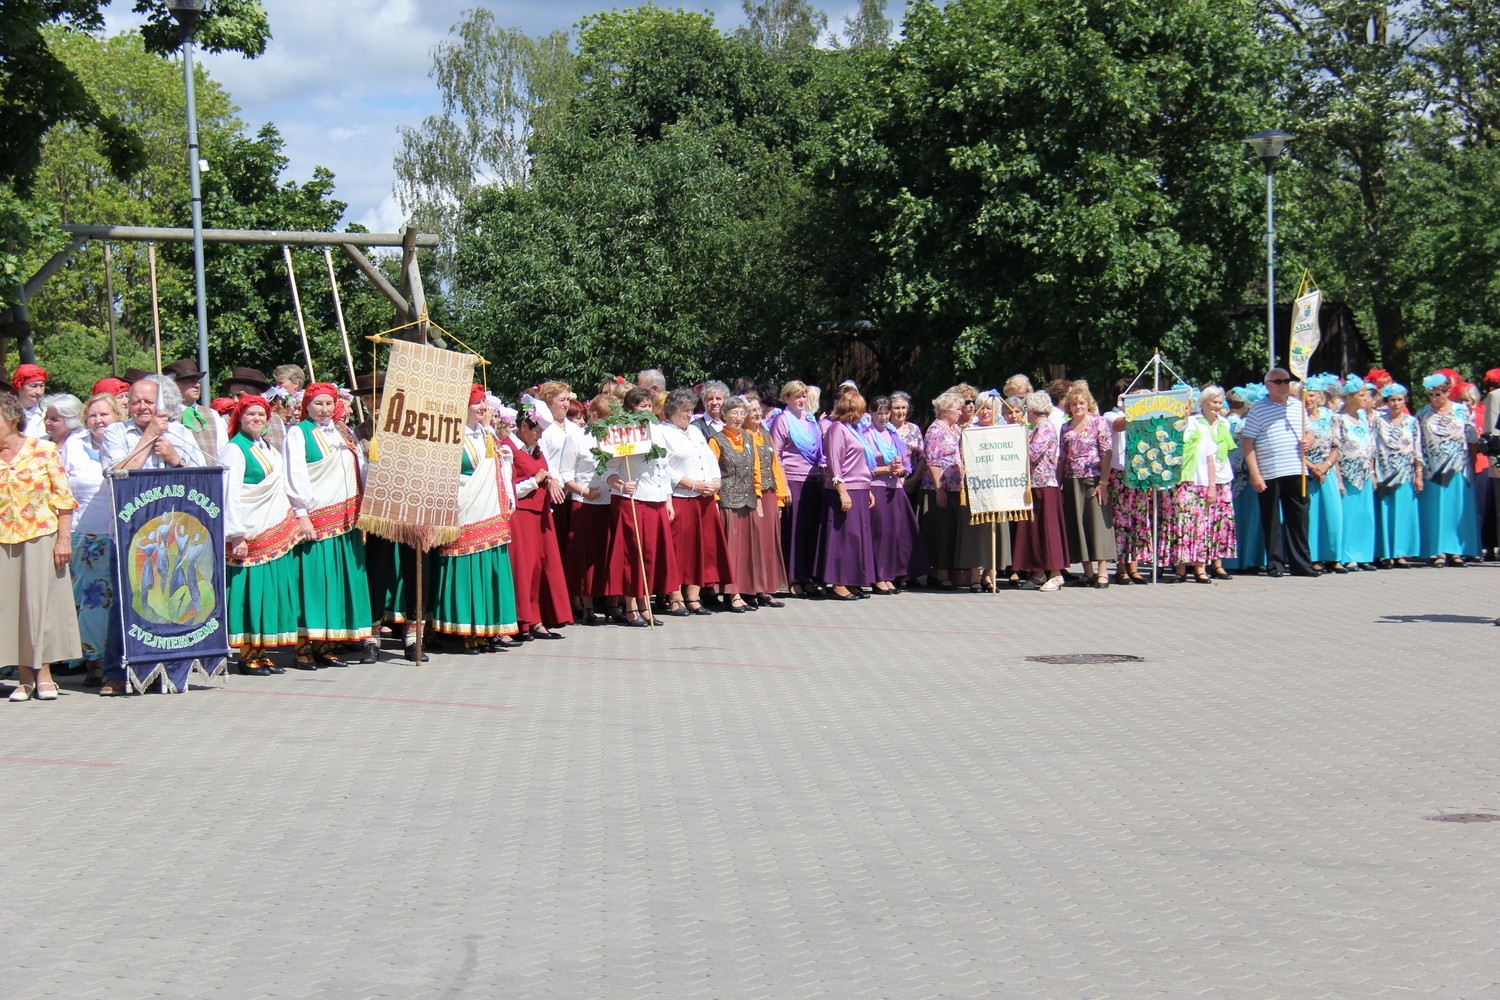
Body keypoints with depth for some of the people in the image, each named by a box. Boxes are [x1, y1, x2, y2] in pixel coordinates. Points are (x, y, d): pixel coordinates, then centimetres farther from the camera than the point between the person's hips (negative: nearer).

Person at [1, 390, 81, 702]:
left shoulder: (44, 450, 0)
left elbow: (64, 498, -1)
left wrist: (64, 538, -6)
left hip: (41, 538, -3)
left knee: (41, 602, -2)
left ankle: (44, 676, 4)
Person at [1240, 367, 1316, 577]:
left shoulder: (1298, 406, 12)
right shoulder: (1258, 410, -2)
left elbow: (1308, 432, 25)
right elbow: (1247, 443, -6)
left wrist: (1307, 440, 0)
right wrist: (1254, 474, -12)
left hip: (1296, 472, 4)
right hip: (1269, 474, -4)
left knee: (1298, 518, 5)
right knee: (1271, 520, 3)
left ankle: (1301, 563, 12)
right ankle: (1275, 564, 10)